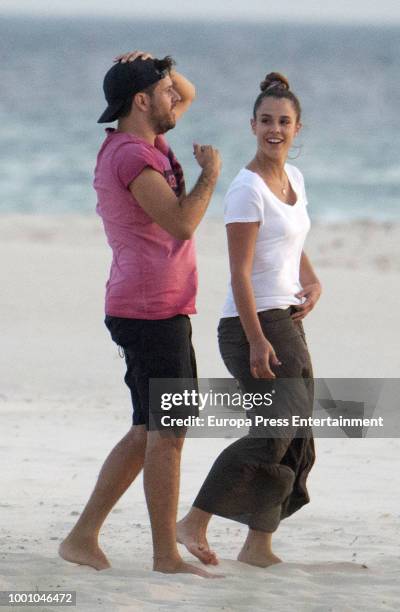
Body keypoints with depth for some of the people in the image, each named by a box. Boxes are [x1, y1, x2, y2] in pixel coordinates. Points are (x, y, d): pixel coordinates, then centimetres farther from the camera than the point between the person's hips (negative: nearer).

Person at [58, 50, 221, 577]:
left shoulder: (143, 143, 15)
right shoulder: (133, 156, -15)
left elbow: (188, 95, 31)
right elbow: (181, 221, -24)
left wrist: (157, 68, 11)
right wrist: (210, 173, -10)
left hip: (156, 310, 10)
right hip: (153, 310, -10)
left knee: (150, 432, 12)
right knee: (167, 433, -7)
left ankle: (84, 537, 12)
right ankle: (167, 555, -4)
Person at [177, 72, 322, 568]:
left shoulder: (292, 178, 12)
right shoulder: (247, 188, -13)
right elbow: (240, 272, -17)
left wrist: (313, 284, 6)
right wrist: (257, 341, -22)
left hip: (286, 322, 9)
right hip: (252, 323, -9)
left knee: (294, 437, 6)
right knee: (279, 430, -17)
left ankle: (258, 545, 11)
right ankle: (194, 522, -11)